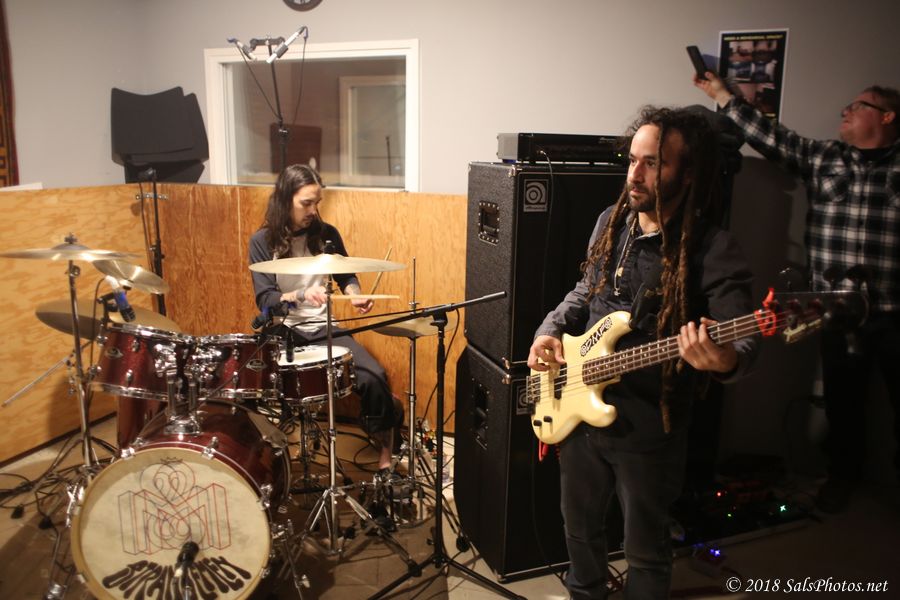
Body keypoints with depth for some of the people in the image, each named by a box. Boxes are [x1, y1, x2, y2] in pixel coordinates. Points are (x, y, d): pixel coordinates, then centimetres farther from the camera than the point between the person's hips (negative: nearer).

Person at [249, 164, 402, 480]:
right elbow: (265, 300, -10)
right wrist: (301, 294, -29)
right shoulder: (262, 241, -3)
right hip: (283, 331, -2)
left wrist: (355, 295, -6)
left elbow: (346, 275, 17)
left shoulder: (326, 234, 4)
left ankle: (385, 460, -3)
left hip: (324, 328, 2)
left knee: (374, 378, -20)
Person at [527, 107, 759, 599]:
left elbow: (745, 340, -23)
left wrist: (724, 360, -46)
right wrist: (552, 330, -1)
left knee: (645, 553, 15)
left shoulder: (712, 251, -18)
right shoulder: (610, 223, 3)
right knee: (580, 527, 25)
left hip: (648, 429, -6)